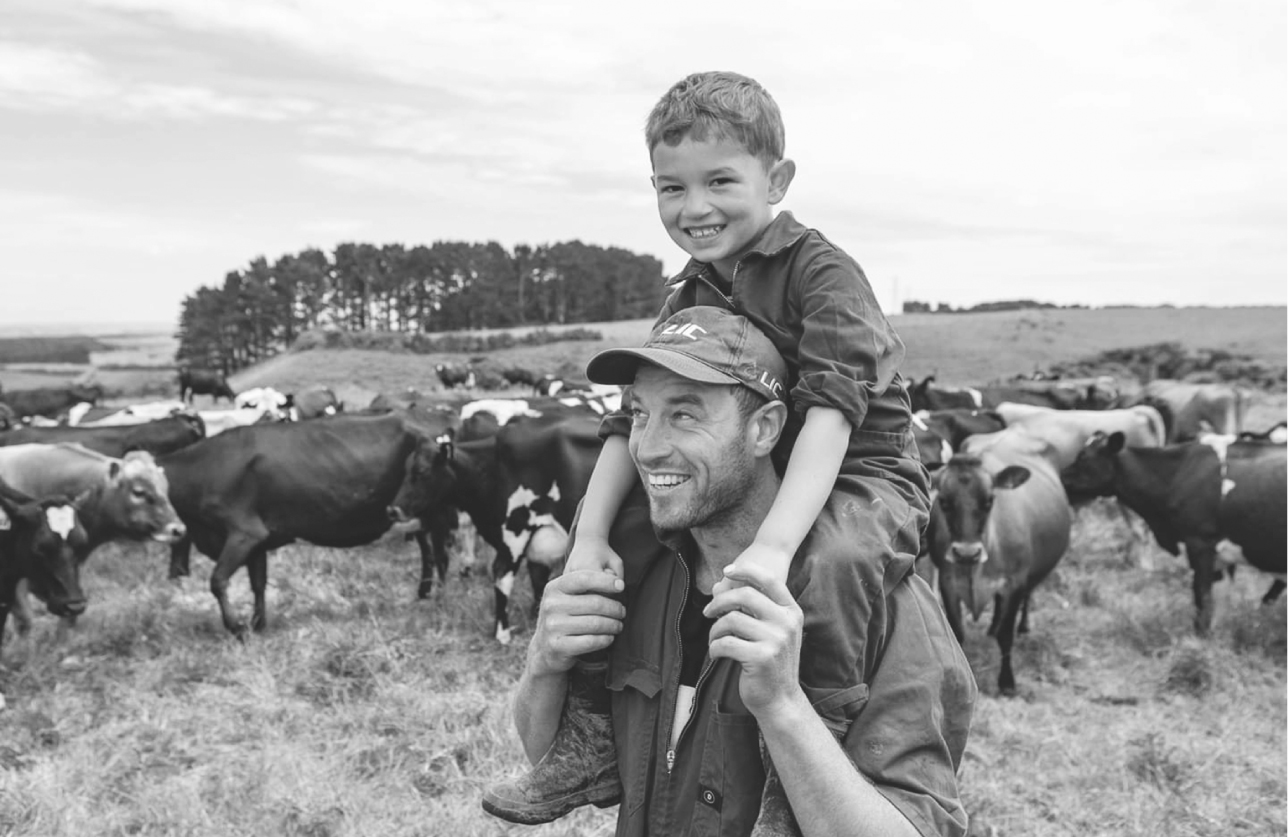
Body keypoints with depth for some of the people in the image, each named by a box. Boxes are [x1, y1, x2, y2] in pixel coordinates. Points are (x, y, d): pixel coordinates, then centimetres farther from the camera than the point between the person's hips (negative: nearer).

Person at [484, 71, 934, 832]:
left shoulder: (822, 271, -17)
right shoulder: (691, 297, 5)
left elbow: (830, 412, -30)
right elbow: (635, 418, 2)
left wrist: (772, 547, -42)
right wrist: (590, 537, -12)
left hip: (862, 471, -7)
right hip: (738, 474, 7)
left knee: (833, 562, -40)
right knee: (613, 535, -2)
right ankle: (592, 742, 10)